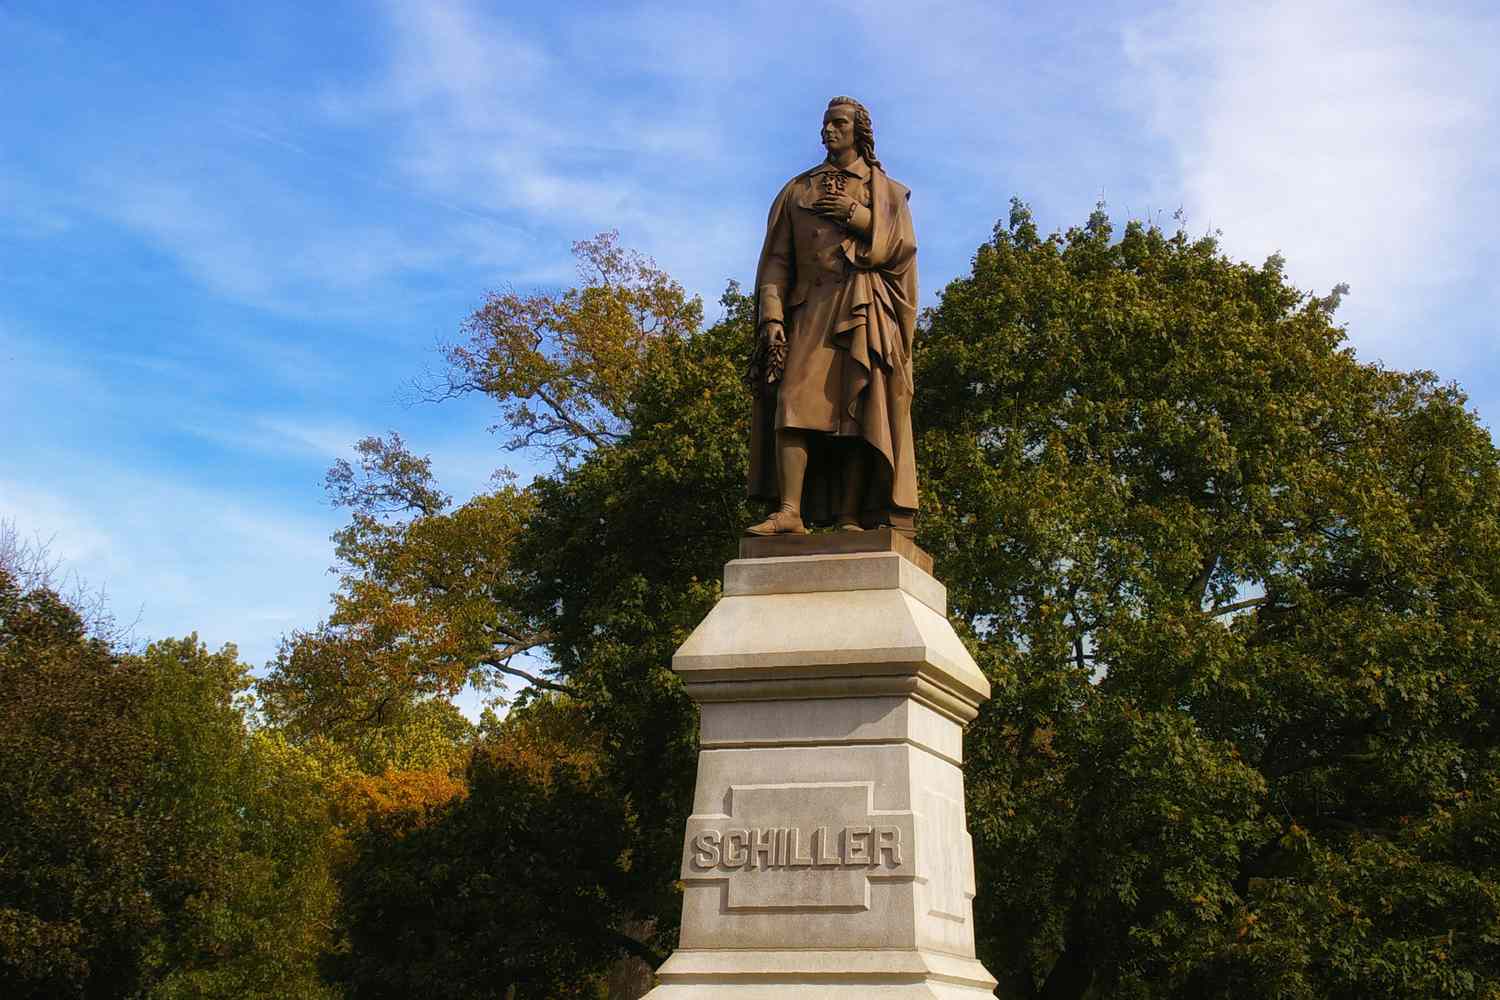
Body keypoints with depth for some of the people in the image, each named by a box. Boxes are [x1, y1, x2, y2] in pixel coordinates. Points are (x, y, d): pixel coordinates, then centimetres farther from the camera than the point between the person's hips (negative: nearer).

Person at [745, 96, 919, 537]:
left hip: (864, 313, -1)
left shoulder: (886, 190, 17)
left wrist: (854, 214, -5)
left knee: (857, 412, -11)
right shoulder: (797, 190, 20)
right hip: (809, 311, 1)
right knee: (794, 400, -16)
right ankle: (790, 512, -24)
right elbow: (776, 259, 9)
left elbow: (902, 245, 2)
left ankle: (850, 520, -14)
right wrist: (772, 317, -5)